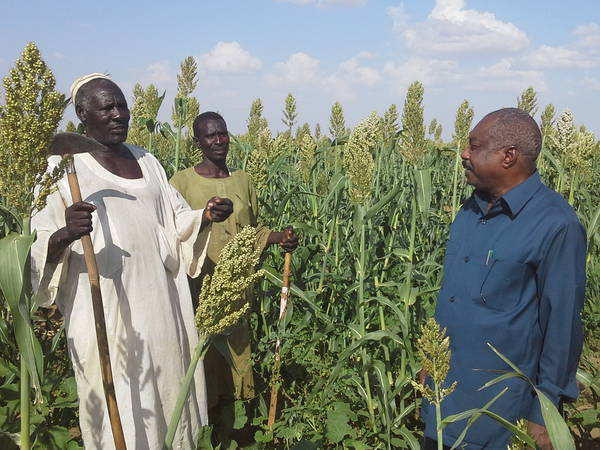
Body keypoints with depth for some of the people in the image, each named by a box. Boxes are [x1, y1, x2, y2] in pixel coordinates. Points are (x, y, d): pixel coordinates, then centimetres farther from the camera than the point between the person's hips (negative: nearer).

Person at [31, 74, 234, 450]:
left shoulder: (147, 161, 13)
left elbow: (176, 221, 17)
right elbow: (37, 248, -10)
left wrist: (206, 217, -4)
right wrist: (66, 234, -32)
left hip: (159, 306, 5)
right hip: (105, 312, -5)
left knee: (168, 395, 14)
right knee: (119, 410, 0)